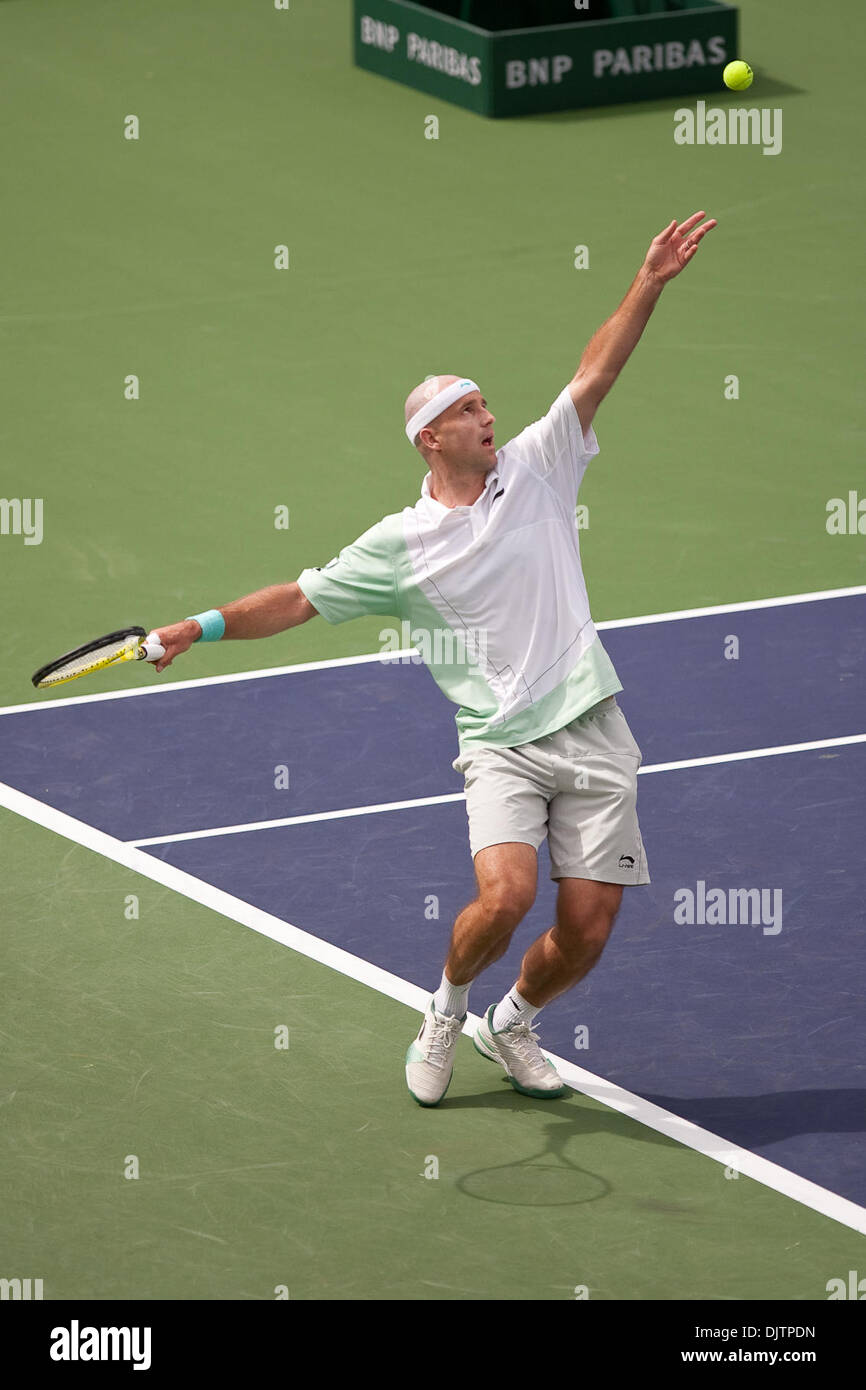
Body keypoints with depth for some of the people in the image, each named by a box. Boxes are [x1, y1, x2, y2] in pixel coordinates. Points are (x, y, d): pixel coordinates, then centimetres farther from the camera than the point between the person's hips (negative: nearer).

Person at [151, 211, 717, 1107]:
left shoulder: (534, 470, 7)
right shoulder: (399, 545, 3)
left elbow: (594, 376, 0)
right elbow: (303, 598, 4)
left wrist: (650, 283, -9)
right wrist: (207, 626, -7)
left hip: (591, 734, 2)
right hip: (502, 744, -2)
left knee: (587, 928, -2)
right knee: (505, 895, -24)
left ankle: (511, 1023, 28)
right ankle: (446, 1010, 6)